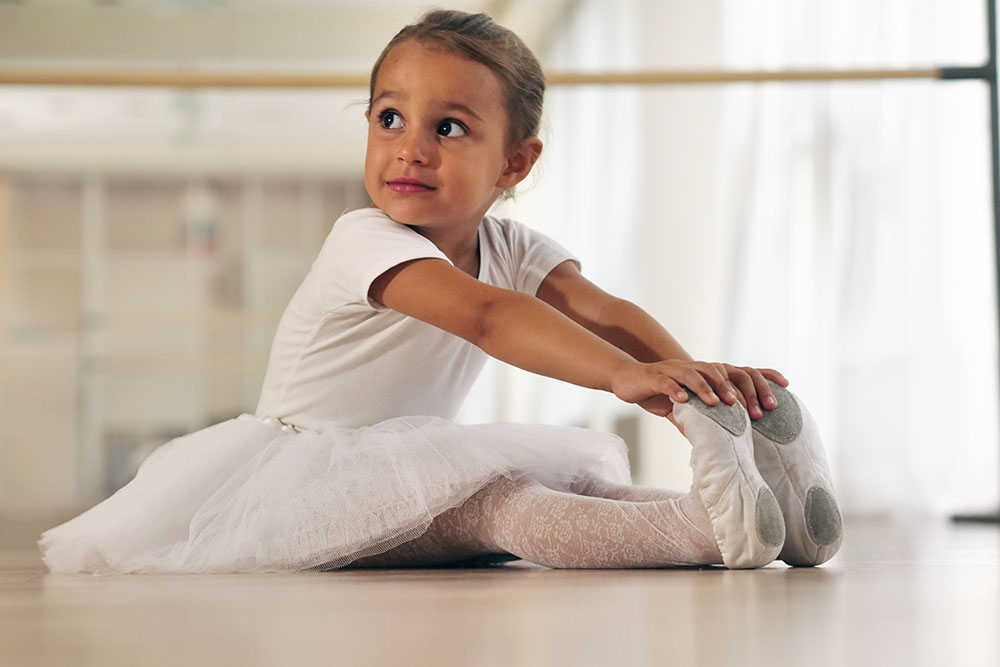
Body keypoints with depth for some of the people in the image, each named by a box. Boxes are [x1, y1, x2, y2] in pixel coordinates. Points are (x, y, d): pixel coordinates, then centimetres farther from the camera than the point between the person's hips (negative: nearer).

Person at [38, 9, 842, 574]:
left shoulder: (513, 247, -3)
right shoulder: (363, 240, -25)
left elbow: (599, 309, -21)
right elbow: (480, 314, -43)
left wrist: (692, 377, -43)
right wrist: (626, 377, -56)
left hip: (407, 467, 8)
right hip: (306, 467, -8)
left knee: (575, 471, -14)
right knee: (484, 501, -34)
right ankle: (705, 531, -51)